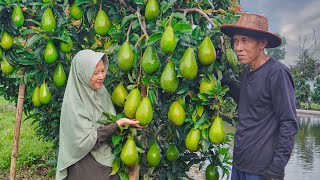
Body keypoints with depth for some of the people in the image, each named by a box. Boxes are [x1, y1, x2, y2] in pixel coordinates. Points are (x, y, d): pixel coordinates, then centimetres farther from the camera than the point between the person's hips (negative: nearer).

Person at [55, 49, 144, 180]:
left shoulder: (102, 92, -1)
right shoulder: (73, 103, -19)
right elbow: (86, 140, -23)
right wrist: (119, 123, -23)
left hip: (109, 162, 6)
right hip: (86, 169, -6)